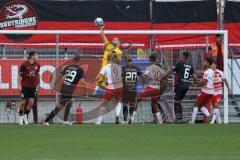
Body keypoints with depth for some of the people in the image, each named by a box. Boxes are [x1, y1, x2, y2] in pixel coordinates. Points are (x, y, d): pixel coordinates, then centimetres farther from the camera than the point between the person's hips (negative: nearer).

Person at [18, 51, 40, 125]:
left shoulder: (37, 65, 3)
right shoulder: (24, 65, -10)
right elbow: (20, 75, -5)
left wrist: (38, 84, 16)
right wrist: (19, 85, -10)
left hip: (33, 86, 4)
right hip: (25, 86, -4)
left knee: (31, 102, -2)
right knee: (23, 102, 1)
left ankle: (25, 116, 15)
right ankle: (20, 117, 16)